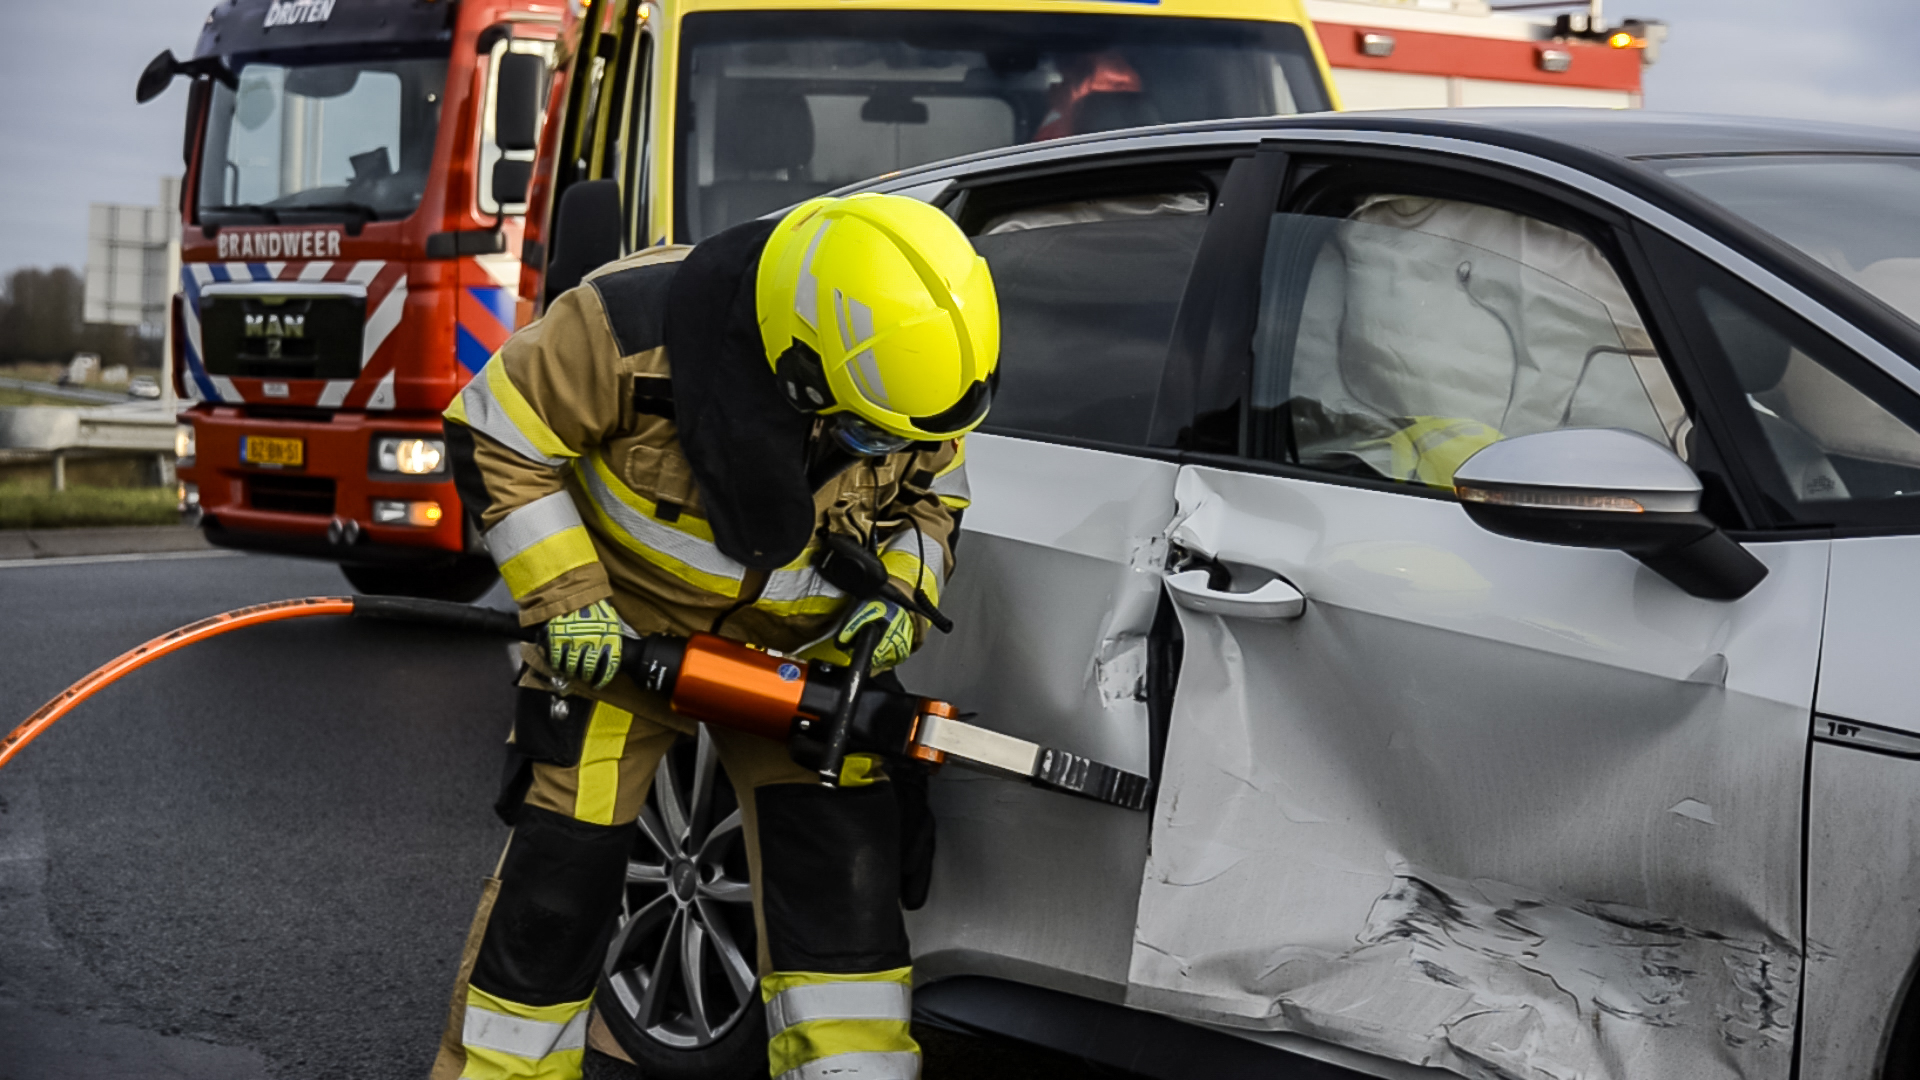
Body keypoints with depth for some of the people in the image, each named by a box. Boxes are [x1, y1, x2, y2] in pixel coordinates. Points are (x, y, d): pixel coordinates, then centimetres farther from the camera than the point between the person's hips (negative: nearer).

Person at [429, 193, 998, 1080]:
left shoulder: (910, 359, -17)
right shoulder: (635, 327, -31)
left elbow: (931, 498, 3)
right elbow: (495, 439, -18)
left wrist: (899, 596, -14)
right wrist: (565, 598, -21)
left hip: (801, 650, 3)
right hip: (623, 633, -3)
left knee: (843, 874, -4)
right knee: (561, 872, 0)